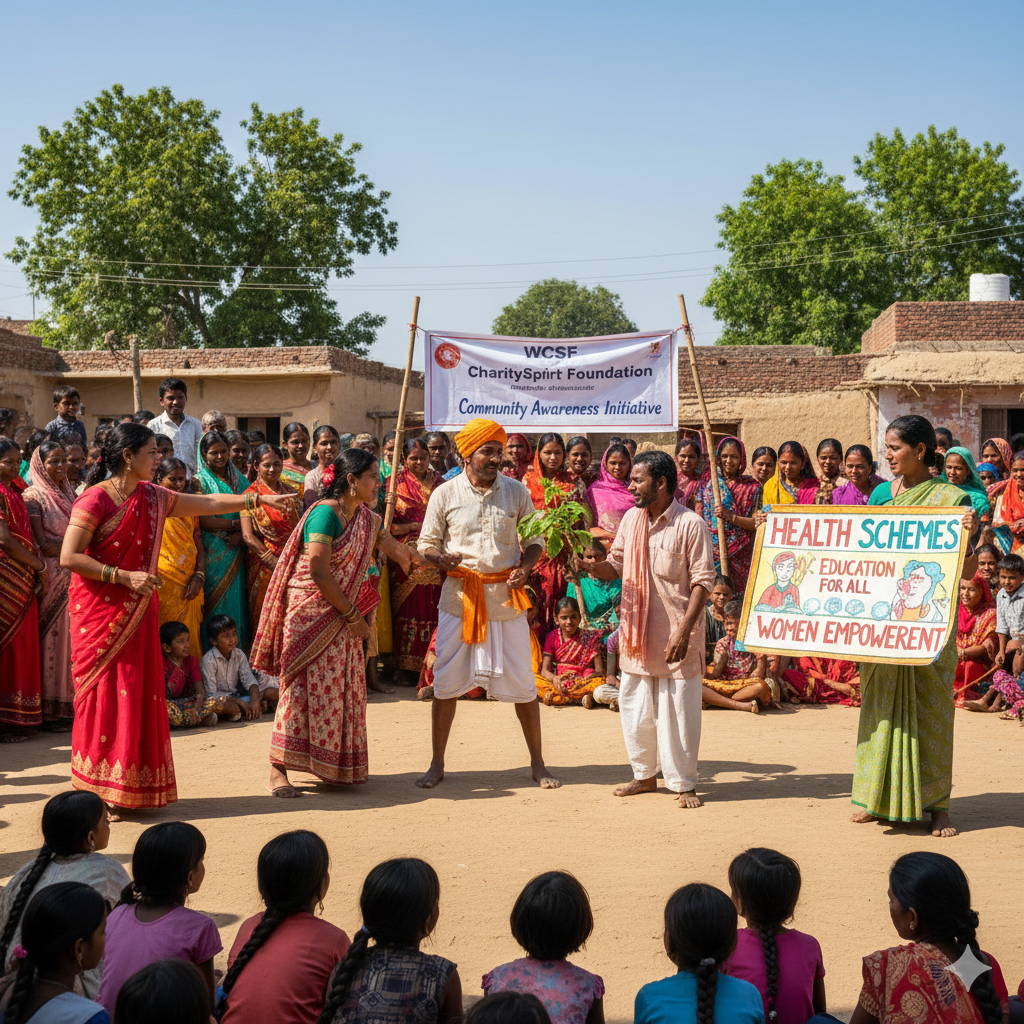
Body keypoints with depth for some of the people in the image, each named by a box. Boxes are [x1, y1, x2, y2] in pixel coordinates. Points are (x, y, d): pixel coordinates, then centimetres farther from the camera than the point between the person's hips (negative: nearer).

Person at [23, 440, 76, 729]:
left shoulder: (70, 495, 17)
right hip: (52, 576, -6)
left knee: (72, 637, 5)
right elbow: (41, 545, -11)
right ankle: (51, 712, -2)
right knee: (52, 639, -5)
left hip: (75, 576, 6)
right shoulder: (33, 496, -3)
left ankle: (71, 703, 10)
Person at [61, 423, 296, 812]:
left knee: (141, 690, 5)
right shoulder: (95, 499, -11)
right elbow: (69, 557, -16)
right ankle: (101, 790, 2)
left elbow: (208, 503, 18)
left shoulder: (152, 497, 11)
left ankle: (134, 787, 13)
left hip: (136, 613, 7)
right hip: (100, 610, -7)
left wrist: (260, 499, 15)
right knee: (107, 693, -6)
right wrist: (123, 576, -19)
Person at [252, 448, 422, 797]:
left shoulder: (367, 519, 10)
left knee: (343, 689, 9)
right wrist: (351, 614, -14)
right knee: (303, 687, -7)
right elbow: (318, 572, -20)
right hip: (311, 615, -8)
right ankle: (278, 771, -1)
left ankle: (338, 768, 19)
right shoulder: (325, 513, -16)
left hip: (342, 617, 8)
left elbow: (399, 552, 20)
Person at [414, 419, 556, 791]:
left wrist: (525, 567, -10)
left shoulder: (516, 491, 5)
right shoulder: (445, 494, 1)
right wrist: (441, 559, -18)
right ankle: (436, 764, 15)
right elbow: (426, 543, 5)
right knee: (445, 680, 1)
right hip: (460, 596, -1)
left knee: (521, 681, 4)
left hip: (506, 596, 1)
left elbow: (535, 540, 10)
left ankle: (538, 764, 18)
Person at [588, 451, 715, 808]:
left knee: (677, 711, 0)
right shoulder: (631, 518, 8)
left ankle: (684, 783, 13)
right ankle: (645, 775, 28)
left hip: (676, 635, -6)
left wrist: (683, 632, -19)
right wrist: (592, 566, -9)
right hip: (636, 632, 6)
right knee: (634, 708, 12)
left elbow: (703, 581, -13)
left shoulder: (690, 524, -11)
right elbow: (615, 565, 14)